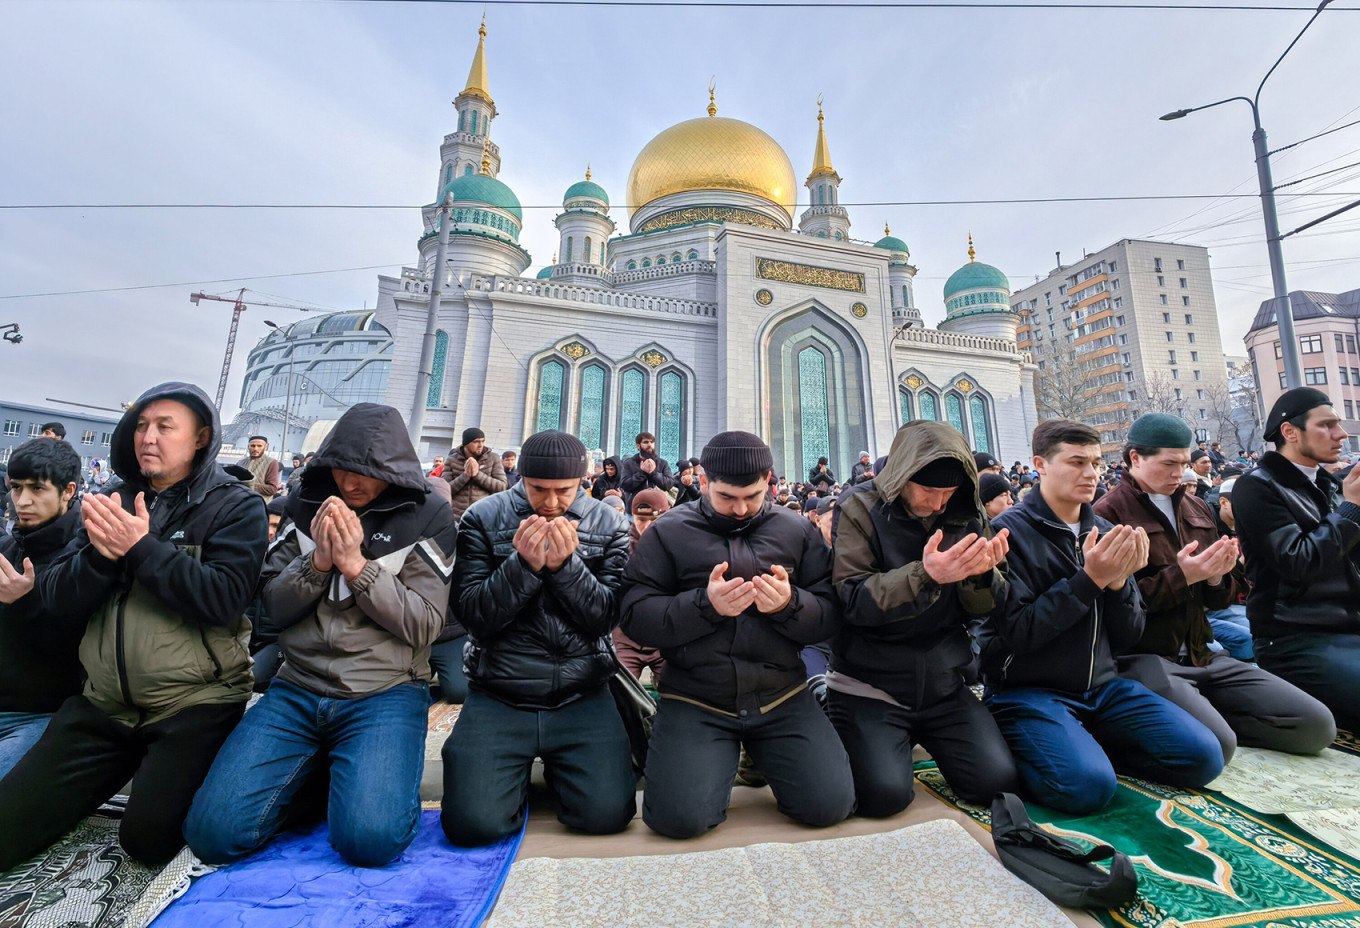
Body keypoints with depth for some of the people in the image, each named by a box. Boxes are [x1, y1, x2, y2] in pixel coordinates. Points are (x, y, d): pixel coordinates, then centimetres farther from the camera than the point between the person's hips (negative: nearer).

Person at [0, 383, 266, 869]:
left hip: (195, 702, -5)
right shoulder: (113, 502, 9)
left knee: (147, 838, -8)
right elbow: (57, 600, 3)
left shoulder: (235, 506, -9)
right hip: (105, 703, 6)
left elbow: (224, 600, -20)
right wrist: (102, 553, -17)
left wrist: (142, 548, -21)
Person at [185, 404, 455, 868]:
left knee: (369, 839, -19)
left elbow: (424, 625, -9)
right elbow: (273, 607, 6)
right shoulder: (307, 507, 7)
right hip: (297, 689, 4)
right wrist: (318, 562, -13)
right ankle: (311, 773, 17)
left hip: (384, 694, -3)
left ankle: (348, 773, 12)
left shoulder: (426, 517, -5)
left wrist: (357, 566, -17)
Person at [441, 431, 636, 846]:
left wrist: (565, 565, -22)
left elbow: (605, 619, -7)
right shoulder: (482, 518, -3)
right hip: (498, 695, 0)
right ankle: (520, 768, 22)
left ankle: (555, 767, 22)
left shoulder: (609, 524, -2)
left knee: (608, 813, -11)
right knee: (472, 824, -12)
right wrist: (525, 564, -23)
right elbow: (475, 616, -7)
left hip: (582, 697, 1)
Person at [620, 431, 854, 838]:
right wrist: (705, 605, -22)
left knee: (831, 804, -8)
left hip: (782, 697, 2)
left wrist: (789, 603, -21)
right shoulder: (669, 532, -2)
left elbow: (830, 615, 1)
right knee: (679, 816, -16)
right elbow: (634, 615, -8)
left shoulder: (797, 530, 5)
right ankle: (723, 757, 17)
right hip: (693, 701, -1)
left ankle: (761, 752, 22)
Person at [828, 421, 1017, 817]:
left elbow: (977, 611, 3)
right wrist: (925, 575, -34)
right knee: (885, 794, -17)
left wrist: (981, 575, -20)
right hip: (868, 685, -4)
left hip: (943, 684, 5)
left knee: (997, 780, -5)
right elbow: (853, 600, -22)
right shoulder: (862, 510, -13)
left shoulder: (967, 515, 3)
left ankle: (921, 736, 23)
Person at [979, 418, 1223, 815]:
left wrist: (1119, 582, -11)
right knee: (1087, 784, -27)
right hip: (1028, 690, -6)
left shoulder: (1105, 532, 7)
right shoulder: (1010, 530, -13)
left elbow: (1128, 637, 8)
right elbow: (1018, 631, -18)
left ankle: (1088, 744, 11)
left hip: (1101, 686, 7)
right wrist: (1089, 579, -20)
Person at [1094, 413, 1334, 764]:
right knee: (1215, 743, -27)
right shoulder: (1108, 514, -10)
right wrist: (1179, 577, -20)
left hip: (1199, 654, 8)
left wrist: (1216, 576, -4)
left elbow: (1218, 600, 19)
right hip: (1143, 657, -8)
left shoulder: (1197, 509, 15)